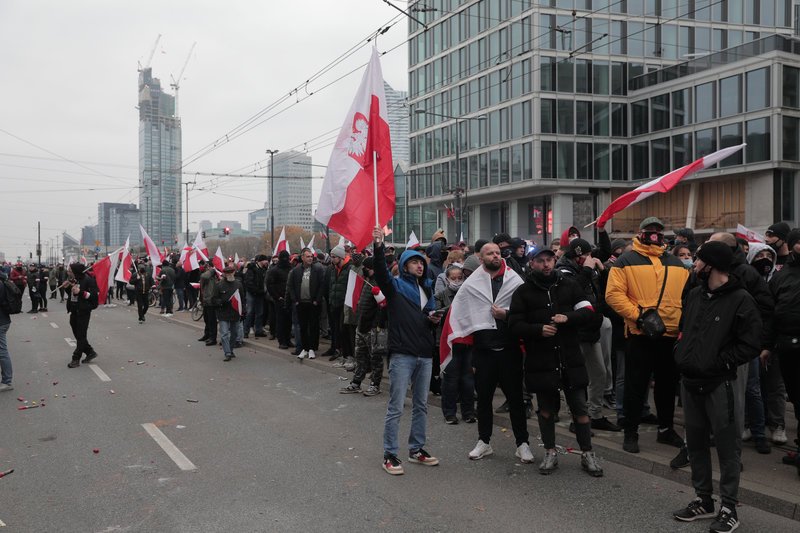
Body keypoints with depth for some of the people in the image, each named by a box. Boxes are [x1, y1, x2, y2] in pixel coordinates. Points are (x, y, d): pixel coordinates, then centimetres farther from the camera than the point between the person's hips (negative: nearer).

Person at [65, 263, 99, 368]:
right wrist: (67, 288, 1)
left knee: (81, 335, -1)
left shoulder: (88, 280, -14)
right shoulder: (74, 280, 10)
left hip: (83, 312, -8)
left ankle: (76, 359, 3)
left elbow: (93, 295, -17)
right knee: (77, 334, 13)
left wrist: (80, 292, -25)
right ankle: (90, 352, 27)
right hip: (74, 311, 8)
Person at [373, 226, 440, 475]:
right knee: (396, 407, -3)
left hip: (425, 355, 7)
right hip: (402, 354, -6)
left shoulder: (427, 289, 18)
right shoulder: (396, 286, -1)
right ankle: (389, 454, 5)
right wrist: (379, 246, -36)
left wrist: (434, 319, 2)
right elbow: (381, 272, -21)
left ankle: (416, 449, 25)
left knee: (421, 405, 13)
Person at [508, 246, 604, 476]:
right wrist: (539, 330, -19)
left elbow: (589, 312, 2)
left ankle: (587, 454, 17)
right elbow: (515, 325, -3)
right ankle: (550, 453, 25)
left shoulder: (569, 285, 7)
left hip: (571, 358, 1)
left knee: (580, 408, 4)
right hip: (540, 361, -1)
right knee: (546, 409, 11)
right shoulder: (523, 292, 2)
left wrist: (568, 317, -16)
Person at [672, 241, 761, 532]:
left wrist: (719, 362, -15)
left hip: (719, 385, -7)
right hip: (690, 382, 7)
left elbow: (751, 344, -13)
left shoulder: (740, 300, -11)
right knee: (695, 442, 14)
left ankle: (729, 508, 14)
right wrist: (681, 354, 8)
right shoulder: (695, 294, 11)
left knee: (727, 445, 2)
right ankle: (703, 500, 28)